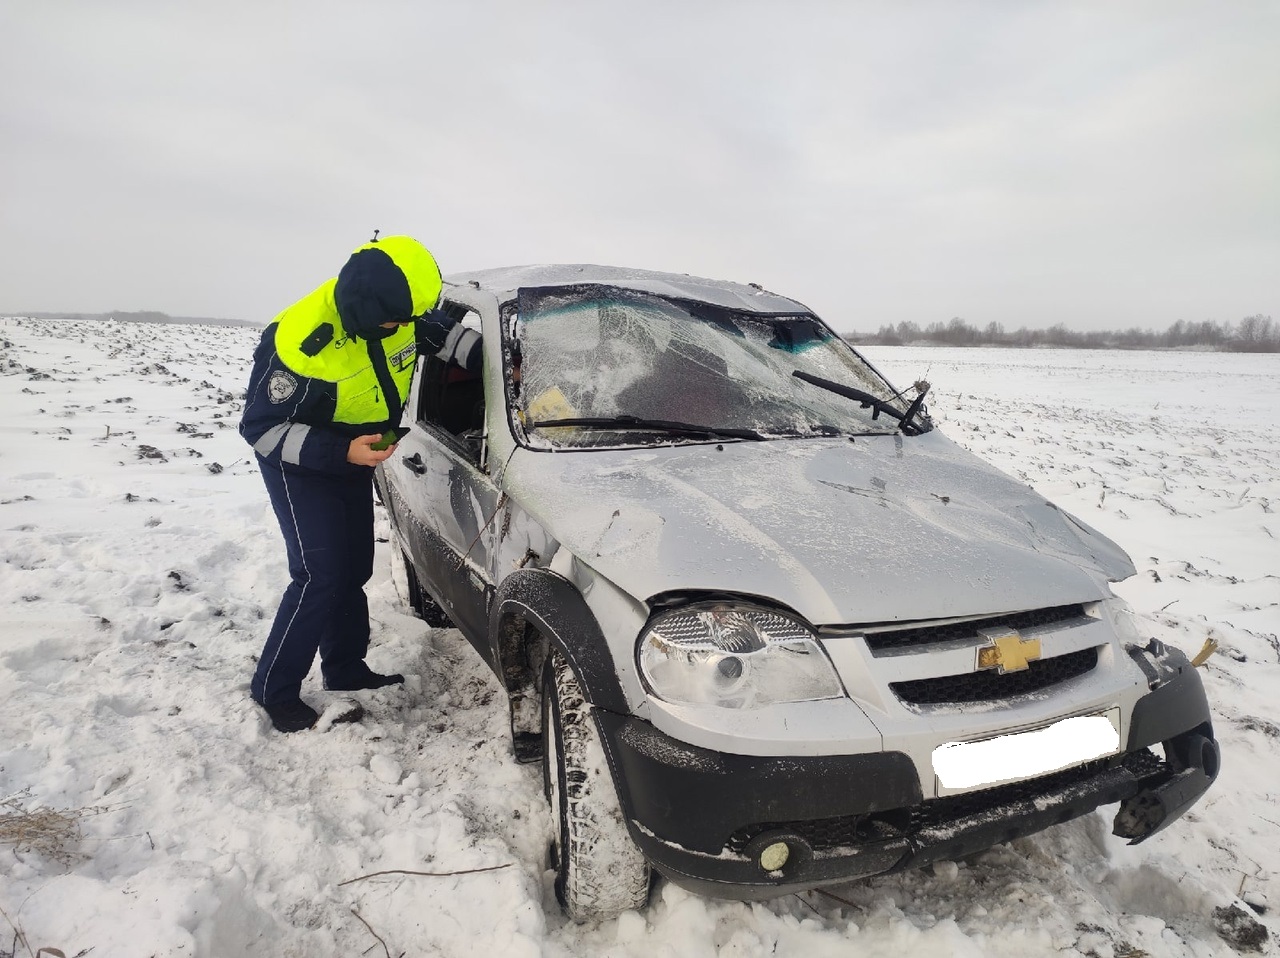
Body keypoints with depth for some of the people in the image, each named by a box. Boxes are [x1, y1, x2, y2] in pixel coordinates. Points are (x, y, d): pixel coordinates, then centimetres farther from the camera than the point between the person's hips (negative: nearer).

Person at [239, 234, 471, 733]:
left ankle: (346, 669, 28)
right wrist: (342, 453, -34)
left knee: (354, 568, 12)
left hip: (353, 454, 7)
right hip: (300, 464, -7)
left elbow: (444, 329, 8)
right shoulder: (297, 342, -33)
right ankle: (273, 689, 5)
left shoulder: (395, 311, -15)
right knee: (320, 575, -12)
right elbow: (261, 428, -25)